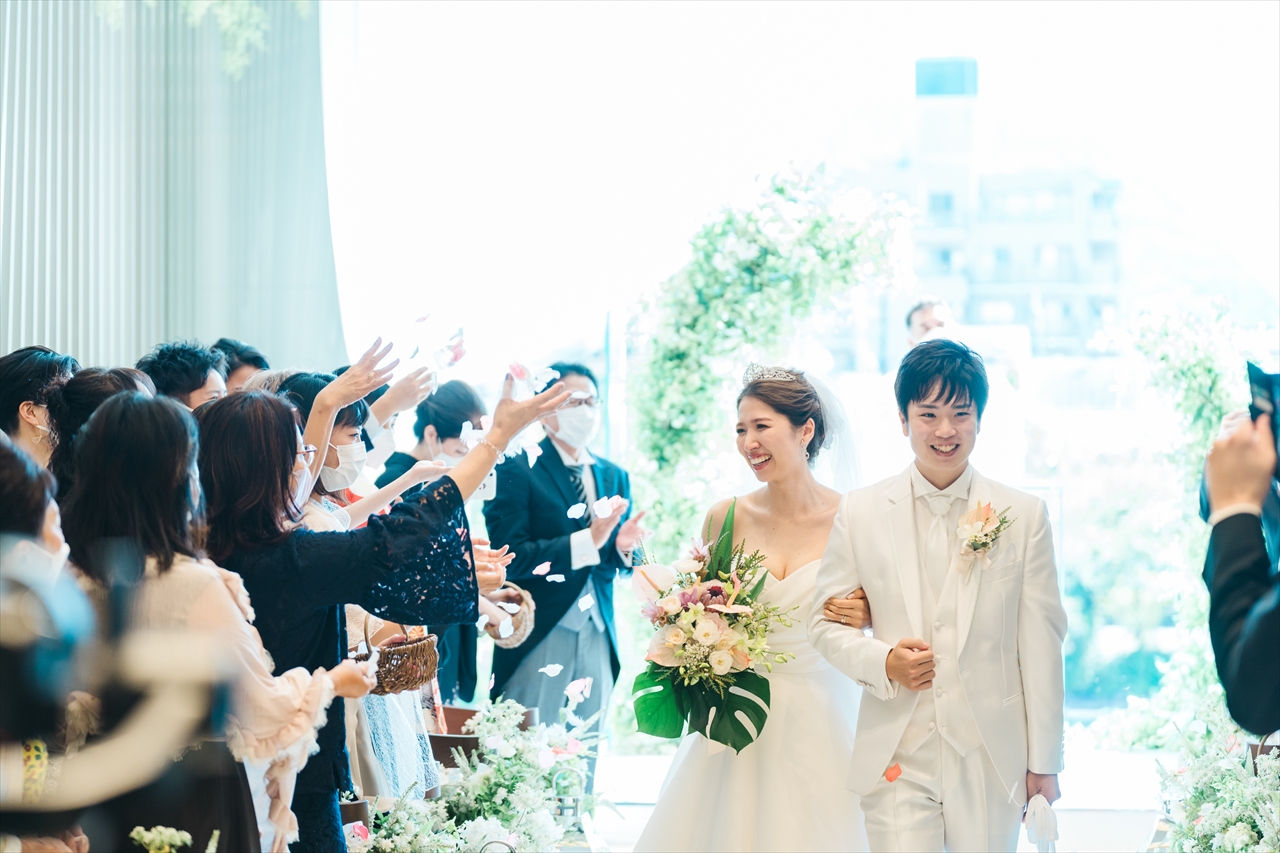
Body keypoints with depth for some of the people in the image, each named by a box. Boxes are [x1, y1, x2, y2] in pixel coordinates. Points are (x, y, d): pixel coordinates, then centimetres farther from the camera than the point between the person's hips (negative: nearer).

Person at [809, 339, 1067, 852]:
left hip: (993, 761, 0)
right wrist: (882, 661, -12)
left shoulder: (1025, 516, 3)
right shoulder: (859, 513, 5)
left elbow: (1041, 644, 3)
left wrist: (1043, 761, 2)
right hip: (897, 763, 0)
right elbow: (826, 623, 8)